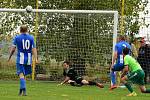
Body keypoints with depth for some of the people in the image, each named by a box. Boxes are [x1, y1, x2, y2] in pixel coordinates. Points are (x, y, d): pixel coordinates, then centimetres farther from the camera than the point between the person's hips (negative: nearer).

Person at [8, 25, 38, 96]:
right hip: (28, 59, 3)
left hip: (20, 58, -3)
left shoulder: (17, 38, 1)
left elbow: (13, 48, 1)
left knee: (21, 74, -8)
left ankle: (24, 90, -26)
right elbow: (34, 49, -1)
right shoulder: (31, 38, 6)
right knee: (24, 74, 15)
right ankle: (21, 91, 20)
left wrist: (9, 57, 12)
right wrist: (36, 59, -5)